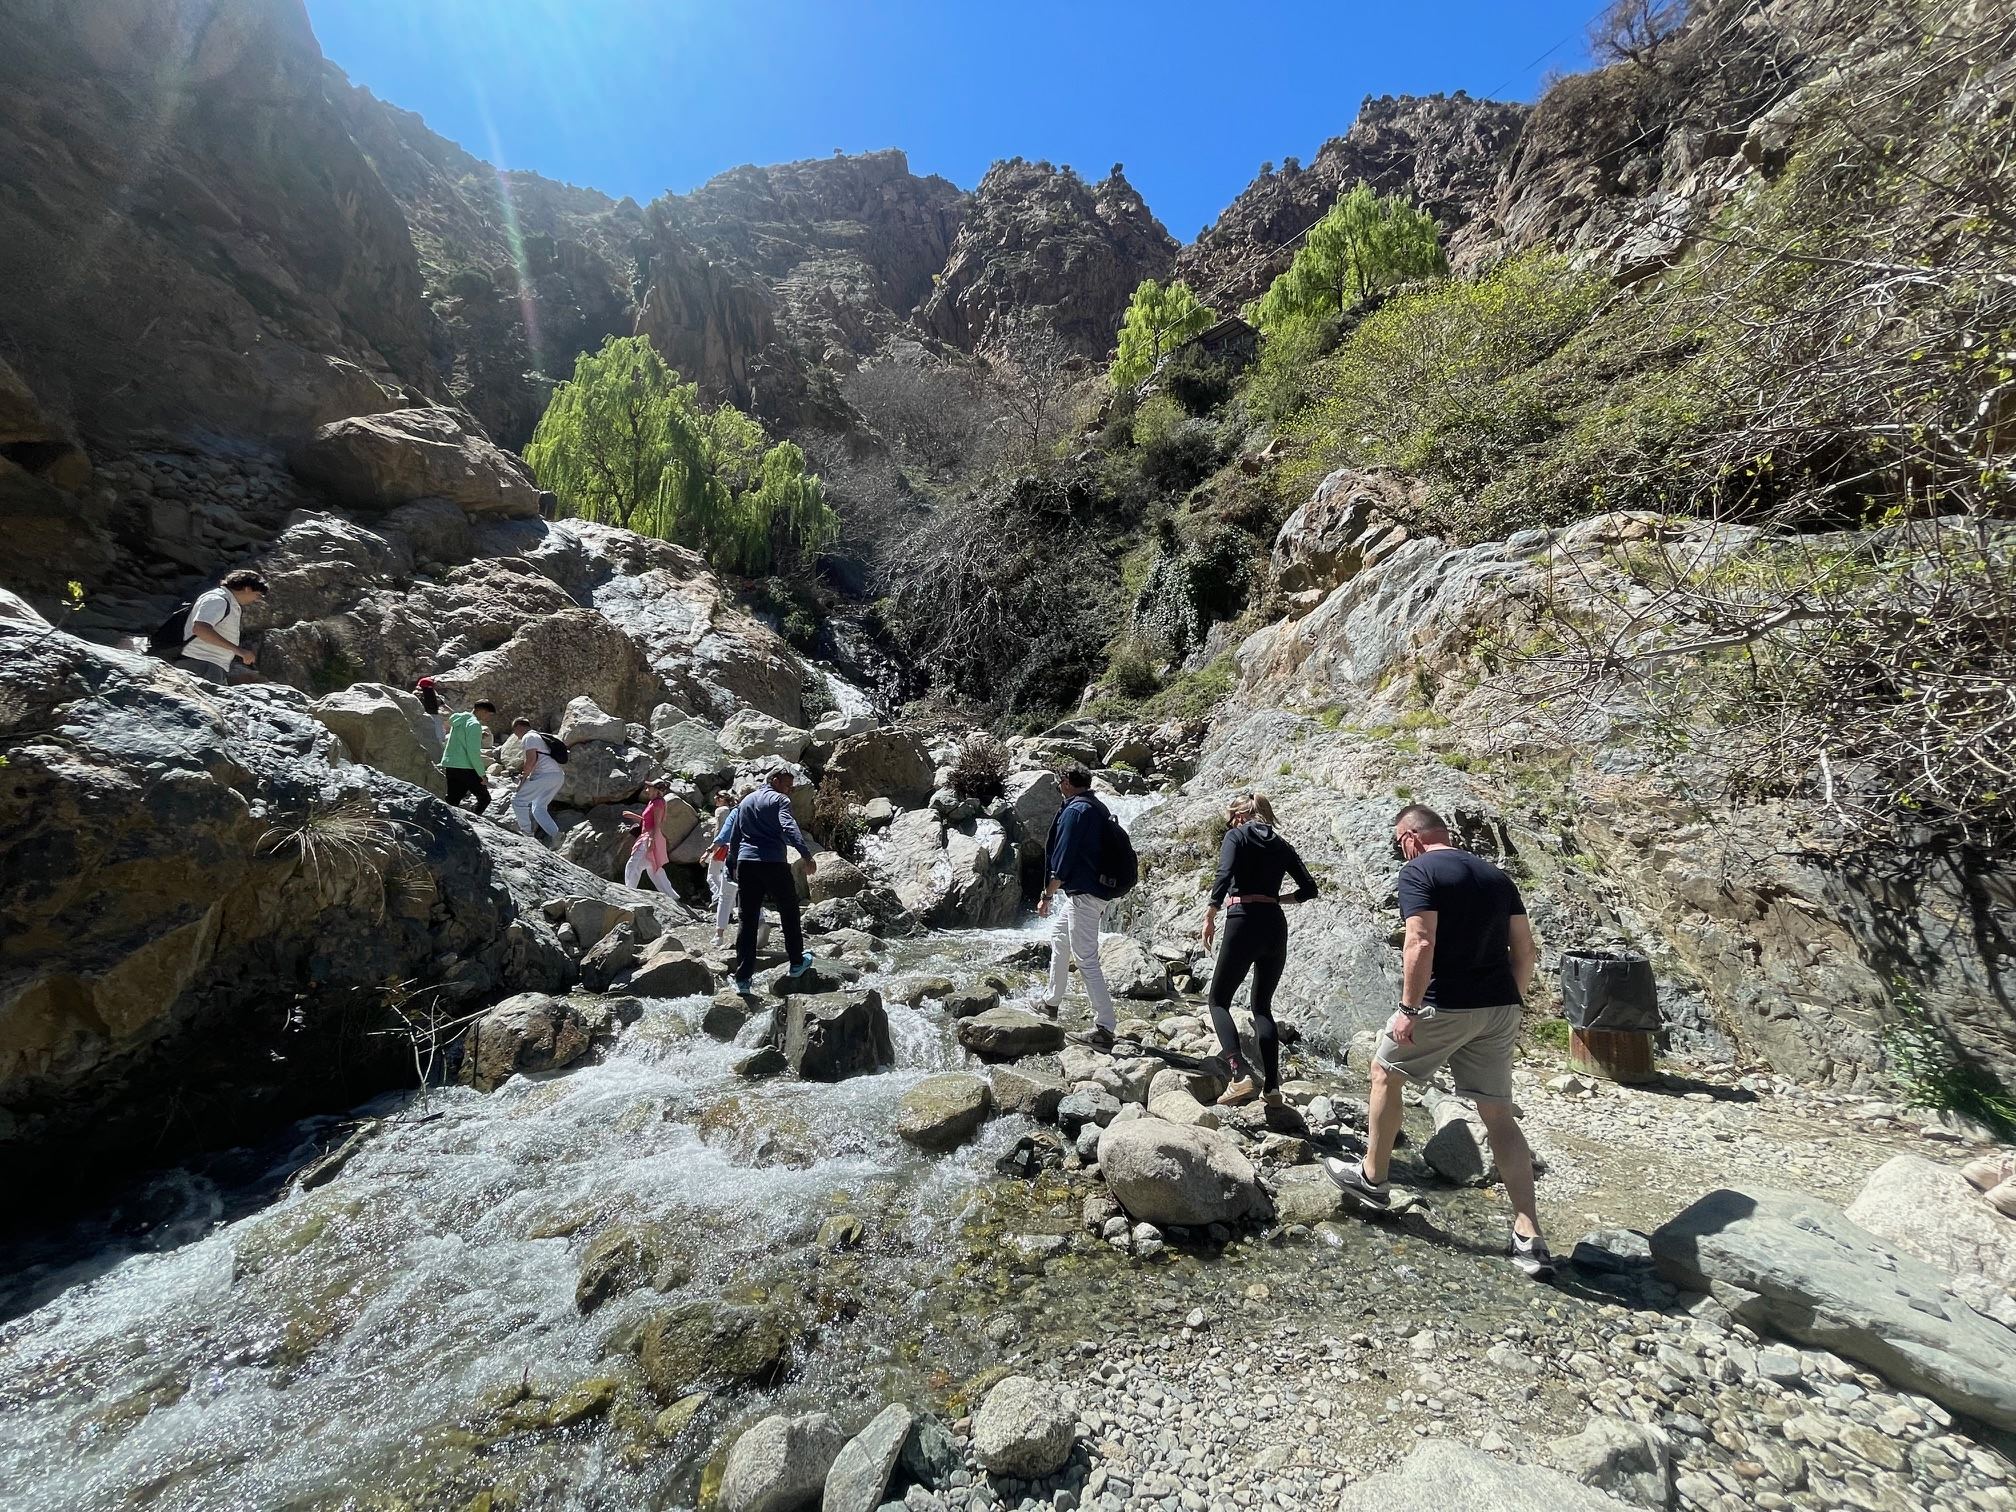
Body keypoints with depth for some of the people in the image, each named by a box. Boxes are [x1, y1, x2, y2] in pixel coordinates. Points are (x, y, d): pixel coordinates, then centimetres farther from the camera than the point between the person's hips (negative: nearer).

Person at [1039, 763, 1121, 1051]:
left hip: (1082, 895, -10)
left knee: (1086, 959, -8)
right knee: (1058, 938, 25)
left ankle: (1104, 1029, -6)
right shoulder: (1099, 808, 12)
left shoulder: (1075, 811, -16)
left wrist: (1047, 896, -13)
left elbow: (1062, 859, -19)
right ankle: (1052, 1002, 38)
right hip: (1097, 890, 10)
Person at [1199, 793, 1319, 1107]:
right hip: (1275, 926, 5)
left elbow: (1225, 874, -16)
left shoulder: (1236, 835, 2)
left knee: (1219, 1000, 7)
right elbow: (1309, 888, 14)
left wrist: (1210, 914, -12)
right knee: (1263, 1006, 18)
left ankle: (1241, 1074, -11)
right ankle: (1272, 1084, 9)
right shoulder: (1281, 845, 17)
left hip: (1243, 923, -5)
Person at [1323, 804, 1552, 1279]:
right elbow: (1526, 950, 12)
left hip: (1443, 1006, -6)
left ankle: (1371, 1178, 27)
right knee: (1498, 1115, 12)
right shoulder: (1496, 875, 12)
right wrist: (1506, 1001, 20)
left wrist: (1408, 1009, -16)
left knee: (1384, 1072, 16)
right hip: (1499, 1009, 6)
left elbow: (1422, 943, -21)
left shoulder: (1418, 872, -9)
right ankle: (1529, 1239, 11)